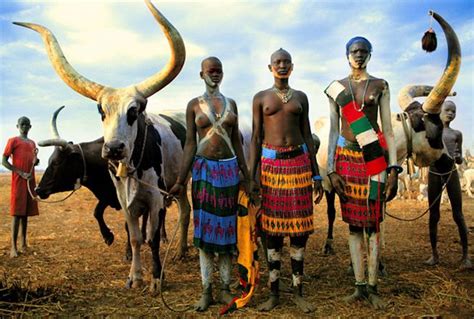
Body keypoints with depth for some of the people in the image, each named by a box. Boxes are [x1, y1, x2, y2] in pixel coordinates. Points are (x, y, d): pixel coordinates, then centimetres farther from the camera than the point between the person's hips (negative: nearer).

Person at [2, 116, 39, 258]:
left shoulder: (32, 143, 18)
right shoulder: (13, 141, -1)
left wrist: (36, 157, 0)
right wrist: (20, 173, -14)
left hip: (31, 181, 6)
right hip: (18, 181, -6)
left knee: (26, 212, 9)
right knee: (17, 213, -9)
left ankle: (23, 243, 16)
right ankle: (13, 246, -8)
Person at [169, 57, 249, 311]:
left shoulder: (231, 104, 9)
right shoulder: (194, 105, 3)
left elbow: (237, 141, 11)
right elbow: (190, 144, 0)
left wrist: (246, 176, 10)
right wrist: (180, 181, -5)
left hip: (229, 168, 2)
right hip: (203, 168, -2)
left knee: (226, 227, 6)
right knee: (204, 228, 2)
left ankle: (225, 289, 18)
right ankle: (206, 291, 14)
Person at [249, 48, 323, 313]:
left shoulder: (300, 97, 11)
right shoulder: (261, 98, 6)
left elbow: (307, 136, 11)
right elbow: (255, 138, 3)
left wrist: (316, 174, 6)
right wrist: (252, 176, -4)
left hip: (299, 162, 2)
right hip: (271, 163, -1)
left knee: (300, 227, 2)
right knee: (273, 228, 2)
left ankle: (298, 291, 15)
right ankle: (274, 293, 13)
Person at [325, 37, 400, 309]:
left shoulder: (380, 85, 5)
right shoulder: (336, 88, 8)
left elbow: (388, 129, 2)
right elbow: (333, 131, 6)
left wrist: (393, 168, -6)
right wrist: (331, 170, -1)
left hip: (374, 158, -1)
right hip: (346, 158, 1)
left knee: (372, 222, 1)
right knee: (354, 223, 6)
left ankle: (373, 286, 11)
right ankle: (359, 285, 14)